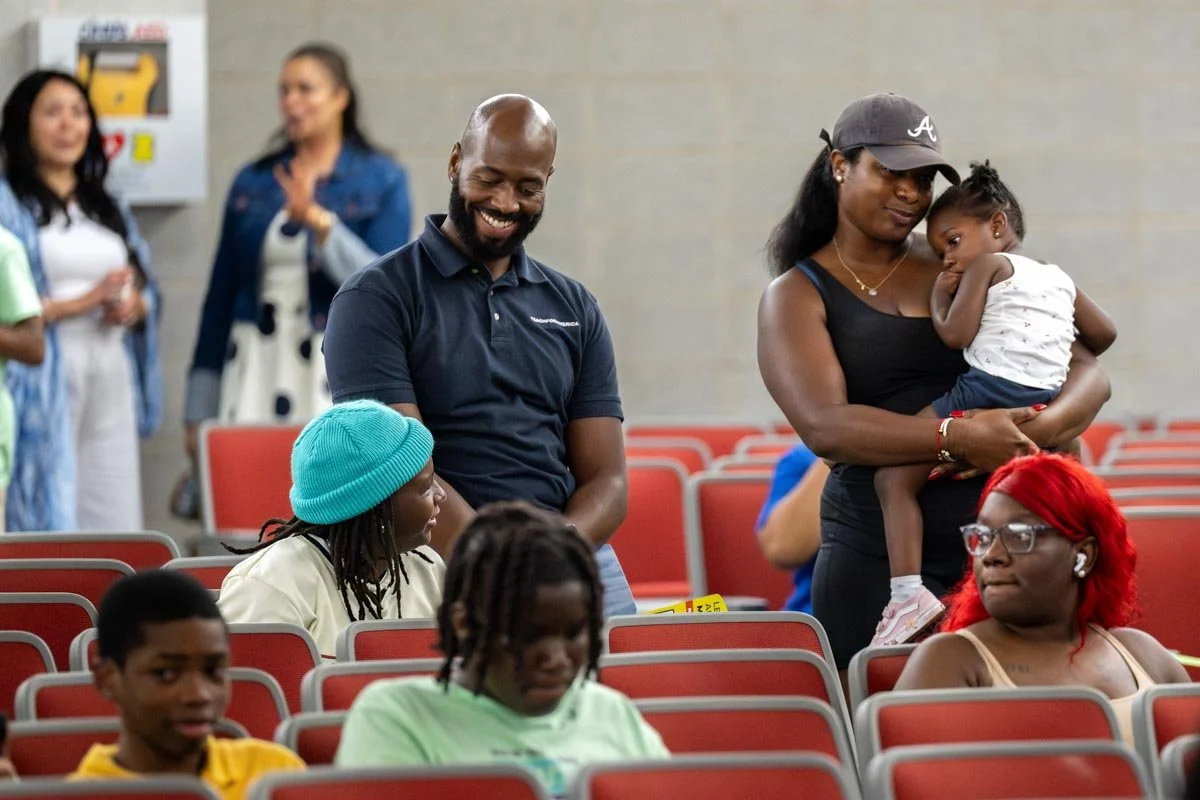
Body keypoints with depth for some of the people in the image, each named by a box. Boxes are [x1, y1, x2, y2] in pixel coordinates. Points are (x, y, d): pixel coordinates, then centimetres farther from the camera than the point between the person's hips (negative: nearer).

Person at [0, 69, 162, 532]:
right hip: (43, 384, -6)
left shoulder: (108, 208, 22)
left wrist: (133, 306, -1)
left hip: (111, 383, 6)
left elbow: (146, 288, 22)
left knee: (117, 530, 0)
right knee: (47, 525, -9)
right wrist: (78, 304, -17)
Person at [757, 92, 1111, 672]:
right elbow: (825, 427, -12)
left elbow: (1089, 375, 13)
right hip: (877, 557, -2)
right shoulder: (797, 297, 6)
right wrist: (961, 438, -22)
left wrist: (1040, 429, -11)